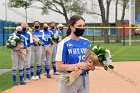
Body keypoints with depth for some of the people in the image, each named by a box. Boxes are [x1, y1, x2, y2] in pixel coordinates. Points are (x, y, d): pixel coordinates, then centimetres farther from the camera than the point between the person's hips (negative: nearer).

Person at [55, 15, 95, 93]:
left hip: (84, 80, 5)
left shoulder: (86, 42, 6)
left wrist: (92, 66, -9)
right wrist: (78, 65, -24)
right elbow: (59, 67, -15)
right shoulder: (64, 43, -11)